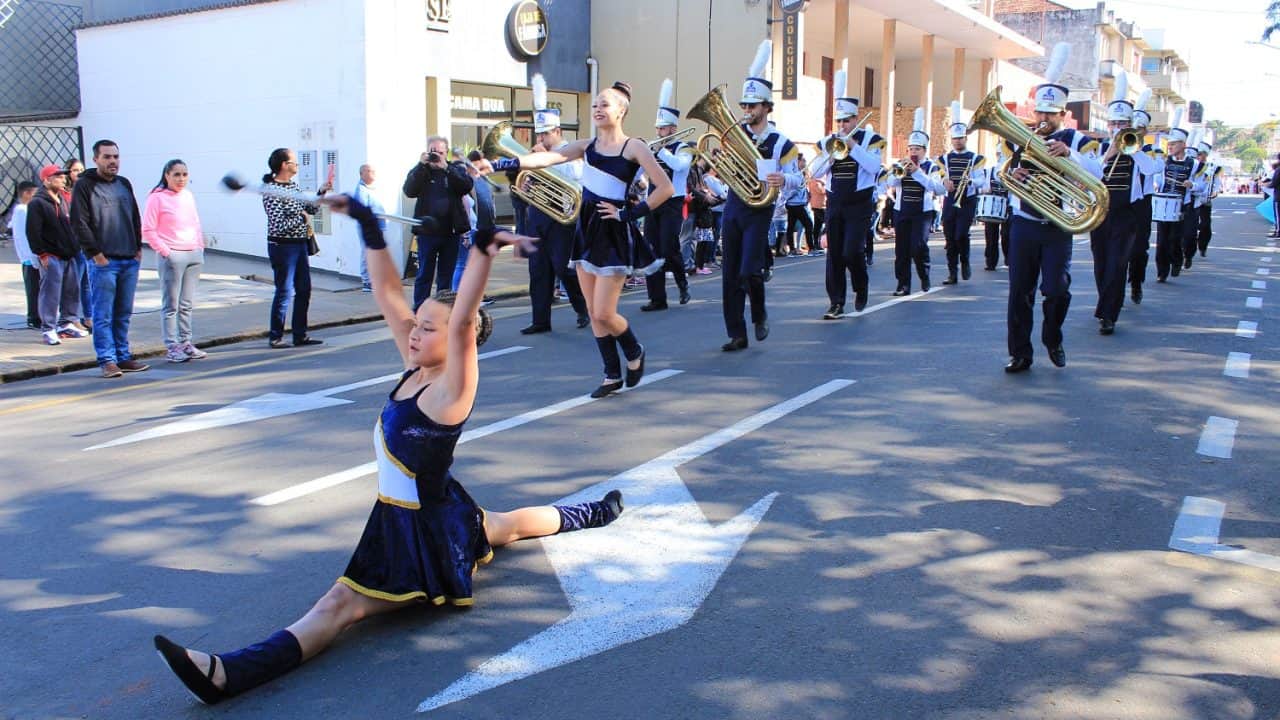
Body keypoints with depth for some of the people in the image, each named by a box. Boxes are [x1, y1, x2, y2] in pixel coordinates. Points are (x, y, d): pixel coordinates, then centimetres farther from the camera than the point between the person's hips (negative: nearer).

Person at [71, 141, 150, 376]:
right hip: (103, 262, -6)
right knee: (103, 315, -4)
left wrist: (138, 248, 11)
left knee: (124, 313, 10)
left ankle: (123, 357, 16)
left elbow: (136, 218, 21)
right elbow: (79, 223, -9)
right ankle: (107, 360, -1)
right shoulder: (84, 186, -3)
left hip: (130, 260, 6)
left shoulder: (124, 184, 16)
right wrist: (96, 254, -13)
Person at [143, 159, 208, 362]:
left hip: (194, 254, 6)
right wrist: (165, 251, -12)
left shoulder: (188, 196, 12)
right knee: (171, 305, -2)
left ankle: (185, 343, 16)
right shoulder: (157, 198, -6)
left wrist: (200, 247, 10)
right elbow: (148, 230, -9)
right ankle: (172, 347, 1)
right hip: (172, 256, -6)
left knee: (187, 305, 10)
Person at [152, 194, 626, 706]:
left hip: (426, 532, -10)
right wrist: (369, 227, -8)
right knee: (509, 525, 38)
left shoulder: (452, 388, -24)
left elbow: (462, 322, -42)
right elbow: (387, 293, -4)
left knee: (342, 603, -27)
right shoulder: (416, 367, -2)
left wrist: (483, 248, -54)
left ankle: (229, 674, -41)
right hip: (444, 512, 10)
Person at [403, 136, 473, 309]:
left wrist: (446, 168, -21)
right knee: (424, 275, 2)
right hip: (427, 230, -1)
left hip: (451, 231, 2)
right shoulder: (420, 171, 4)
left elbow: (467, 186, -12)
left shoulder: (456, 169, 7)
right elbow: (409, 191, -14)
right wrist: (421, 165, -20)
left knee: (446, 276, 10)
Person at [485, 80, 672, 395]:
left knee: (603, 313, -8)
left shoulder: (633, 147, -6)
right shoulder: (587, 146, 8)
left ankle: (634, 351, 21)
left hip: (614, 233, -6)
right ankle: (613, 375, 19)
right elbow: (545, 158, -4)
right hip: (587, 229, 6)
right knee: (593, 311, 7)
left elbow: (665, 187, -11)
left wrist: (632, 213, -13)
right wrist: (501, 163, -16)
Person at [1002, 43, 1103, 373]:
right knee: (1019, 292, 1)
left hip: (1058, 226, -2)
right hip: (1023, 225, 2)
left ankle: (1052, 339, 19)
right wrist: (1012, 175, -9)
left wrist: (1069, 153, -30)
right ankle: (1020, 354, 9)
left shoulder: (1077, 141, 2)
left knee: (1056, 289, -8)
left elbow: (1096, 174, -13)